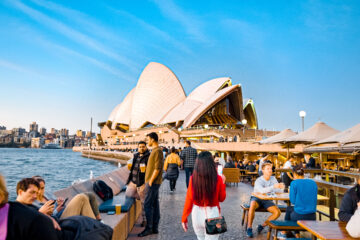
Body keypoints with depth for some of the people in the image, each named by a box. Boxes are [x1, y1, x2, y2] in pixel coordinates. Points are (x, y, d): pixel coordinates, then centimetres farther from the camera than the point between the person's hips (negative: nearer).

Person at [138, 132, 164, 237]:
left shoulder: (158, 151, -16)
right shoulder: (155, 150, 15)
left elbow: (157, 168, -21)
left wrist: (150, 181, -17)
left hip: (153, 182, -10)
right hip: (153, 182, 10)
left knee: (148, 205, -5)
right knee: (154, 205, 11)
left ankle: (148, 228, 2)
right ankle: (155, 228, 17)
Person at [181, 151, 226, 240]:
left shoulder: (193, 178, -9)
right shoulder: (218, 179, -12)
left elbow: (189, 199, -6)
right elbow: (222, 198, 1)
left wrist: (184, 218, 5)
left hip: (197, 213, 3)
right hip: (212, 214, -2)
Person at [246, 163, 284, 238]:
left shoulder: (273, 179, 0)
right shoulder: (258, 181, -18)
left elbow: (279, 191, -5)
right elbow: (262, 191, -39)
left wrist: (281, 187, -27)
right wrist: (273, 186, -48)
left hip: (267, 200, 5)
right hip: (257, 198, -5)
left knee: (278, 212, -19)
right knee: (253, 205, -39)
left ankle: (262, 226, -3)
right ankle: (249, 228, -26)